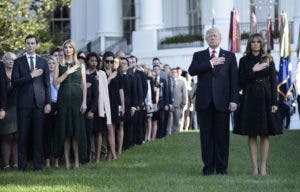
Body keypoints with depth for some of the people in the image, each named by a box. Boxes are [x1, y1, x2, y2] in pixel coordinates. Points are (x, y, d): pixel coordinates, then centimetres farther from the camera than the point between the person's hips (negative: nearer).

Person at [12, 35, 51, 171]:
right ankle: (22, 165, 3)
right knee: (23, 135, 0)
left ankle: (38, 164, 4)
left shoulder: (43, 62, 12)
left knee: (38, 135, 1)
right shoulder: (18, 62, 7)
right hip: (23, 103, -1)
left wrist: (48, 102, 2)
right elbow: (14, 82, -4)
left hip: (39, 103, 1)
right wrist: (31, 76, -11)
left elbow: (47, 84, 10)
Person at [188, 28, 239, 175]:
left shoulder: (229, 56, 11)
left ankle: (221, 167, 6)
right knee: (206, 135, 2)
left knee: (222, 135, 0)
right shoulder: (199, 56, 13)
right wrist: (210, 63, -10)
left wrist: (234, 100, -5)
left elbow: (234, 79, 5)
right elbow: (192, 71, -6)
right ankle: (208, 166, 6)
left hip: (222, 101, -1)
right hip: (204, 101, 1)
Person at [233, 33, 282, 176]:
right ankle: (254, 166, 3)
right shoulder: (244, 61, 5)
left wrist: (274, 102, -5)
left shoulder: (268, 61, 5)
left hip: (265, 98, 0)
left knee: (265, 134, 1)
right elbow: (241, 81, 0)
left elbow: (273, 82, 2)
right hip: (250, 99, 0)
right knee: (251, 134, -1)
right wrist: (253, 70, -13)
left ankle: (263, 166, 4)